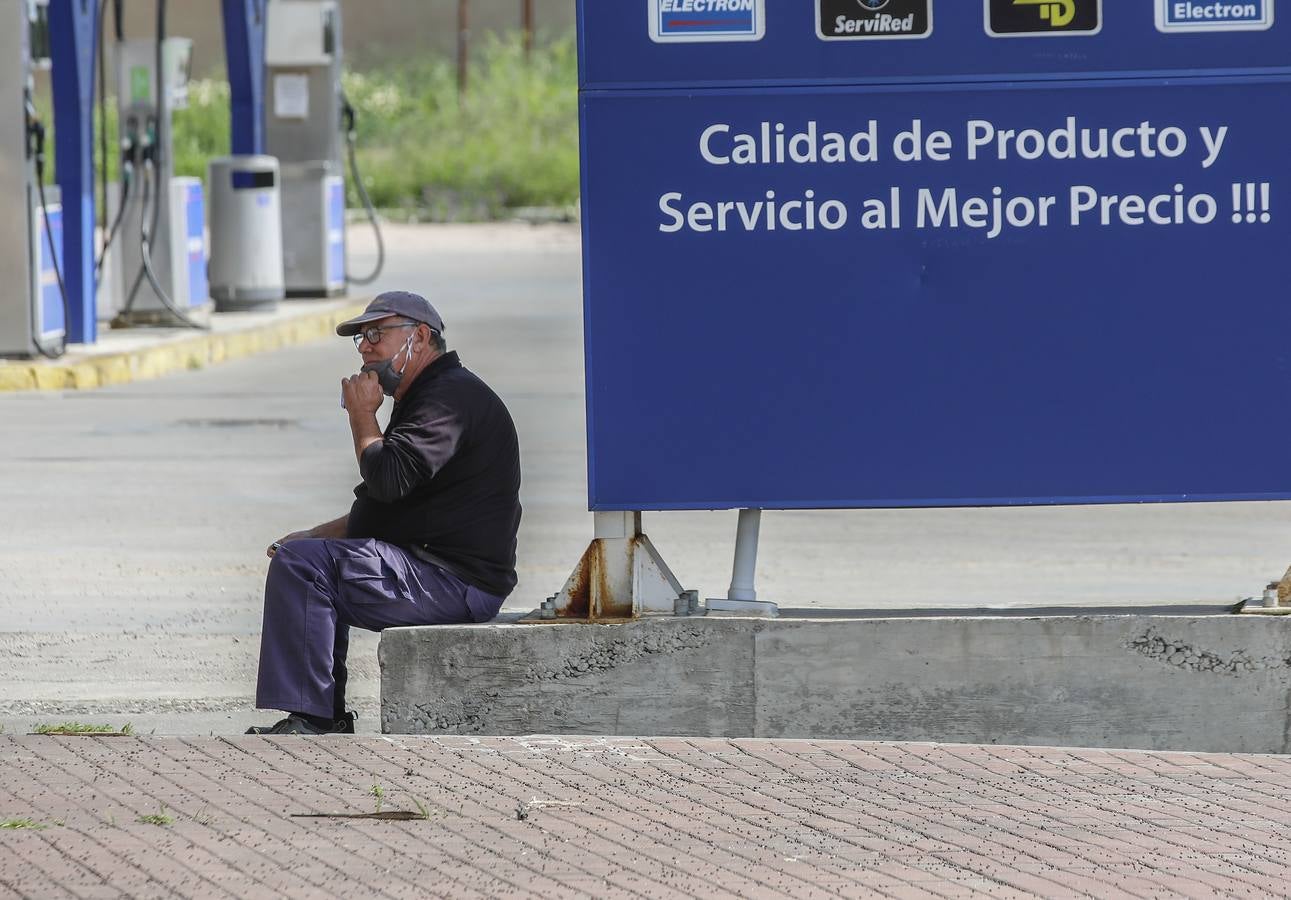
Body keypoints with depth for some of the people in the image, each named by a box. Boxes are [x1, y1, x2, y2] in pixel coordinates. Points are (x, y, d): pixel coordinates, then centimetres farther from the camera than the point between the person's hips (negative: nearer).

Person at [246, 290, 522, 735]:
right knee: (304, 555, 28)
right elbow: (381, 508, 29)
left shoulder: (451, 397, -13)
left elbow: (388, 479, -26)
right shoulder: (426, 397, 23)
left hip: (456, 583, -12)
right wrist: (314, 535, 15)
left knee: (300, 564, -19)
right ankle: (328, 717, 19)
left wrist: (362, 416, -8)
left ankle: (307, 718, -21)